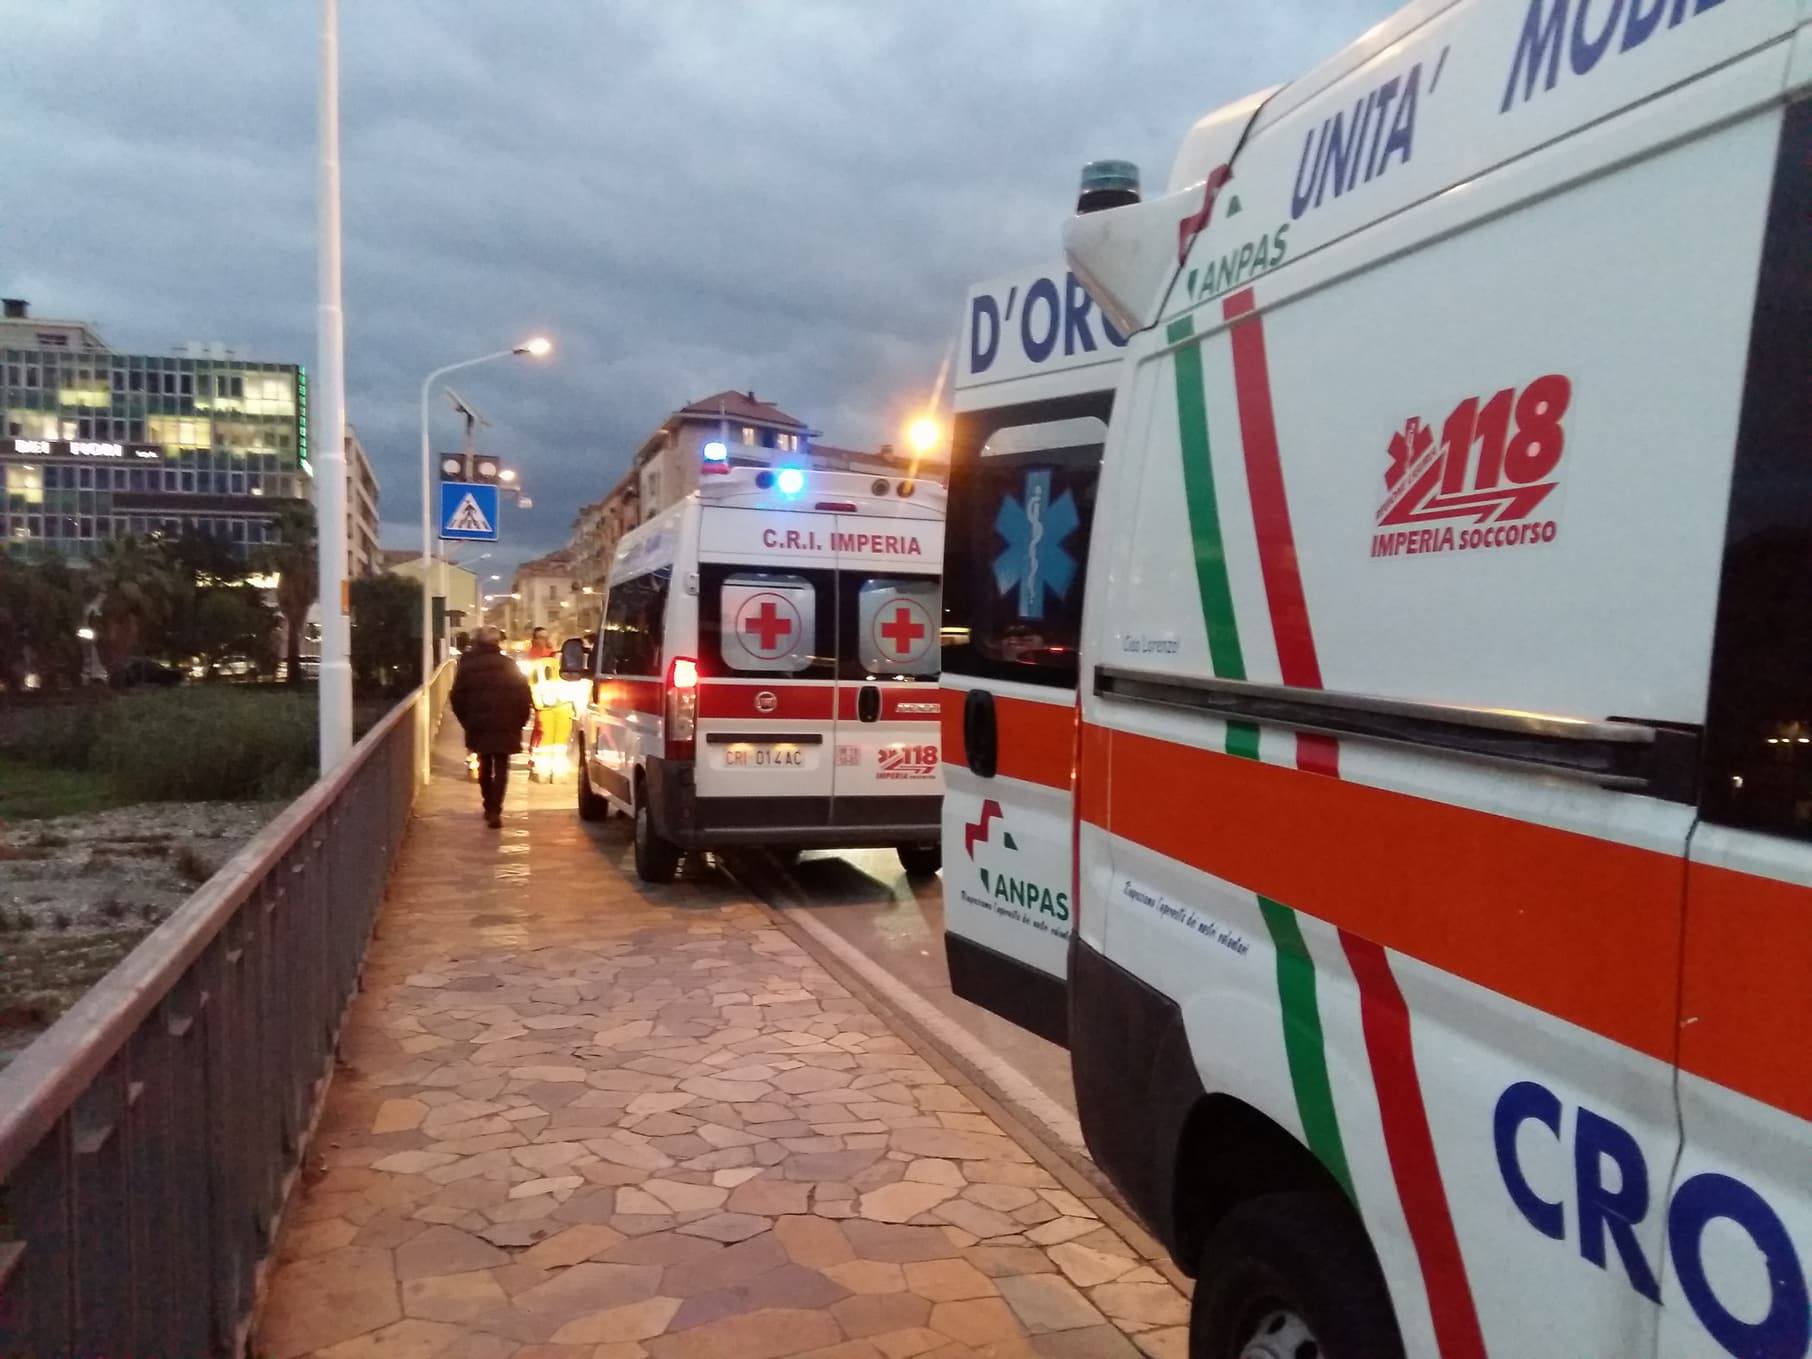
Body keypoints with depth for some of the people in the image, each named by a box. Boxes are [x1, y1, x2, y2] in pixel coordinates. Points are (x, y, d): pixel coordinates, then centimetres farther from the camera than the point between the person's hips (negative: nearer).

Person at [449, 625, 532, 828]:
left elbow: (458, 698, 1)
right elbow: (524, 697, -3)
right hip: (505, 726, -2)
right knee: (500, 769, 0)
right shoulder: (509, 665, -1)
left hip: (478, 726, 2)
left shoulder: (466, 666, 1)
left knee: (485, 767, 18)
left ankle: (489, 807, 24)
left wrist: (467, 722, 11)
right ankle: (494, 811, -12)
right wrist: (519, 722, 5)